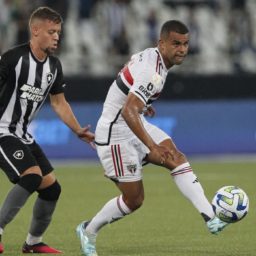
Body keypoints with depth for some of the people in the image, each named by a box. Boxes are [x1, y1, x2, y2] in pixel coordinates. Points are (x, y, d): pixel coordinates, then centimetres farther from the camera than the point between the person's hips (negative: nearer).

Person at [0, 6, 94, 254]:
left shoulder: (54, 66, 7)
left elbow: (59, 102, 18)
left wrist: (79, 131, 13)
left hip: (23, 135, 8)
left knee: (51, 187, 5)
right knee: (32, 176, -26)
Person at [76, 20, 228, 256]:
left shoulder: (150, 55, 4)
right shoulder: (152, 72, -27)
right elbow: (128, 112, -38)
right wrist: (151, 146, -44)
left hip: (135, 125, 9)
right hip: (116, 134, -9)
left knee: (176, 158, -13)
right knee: (134, 199, -4)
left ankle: (210, 217, -25)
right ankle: (88, 231, 20)